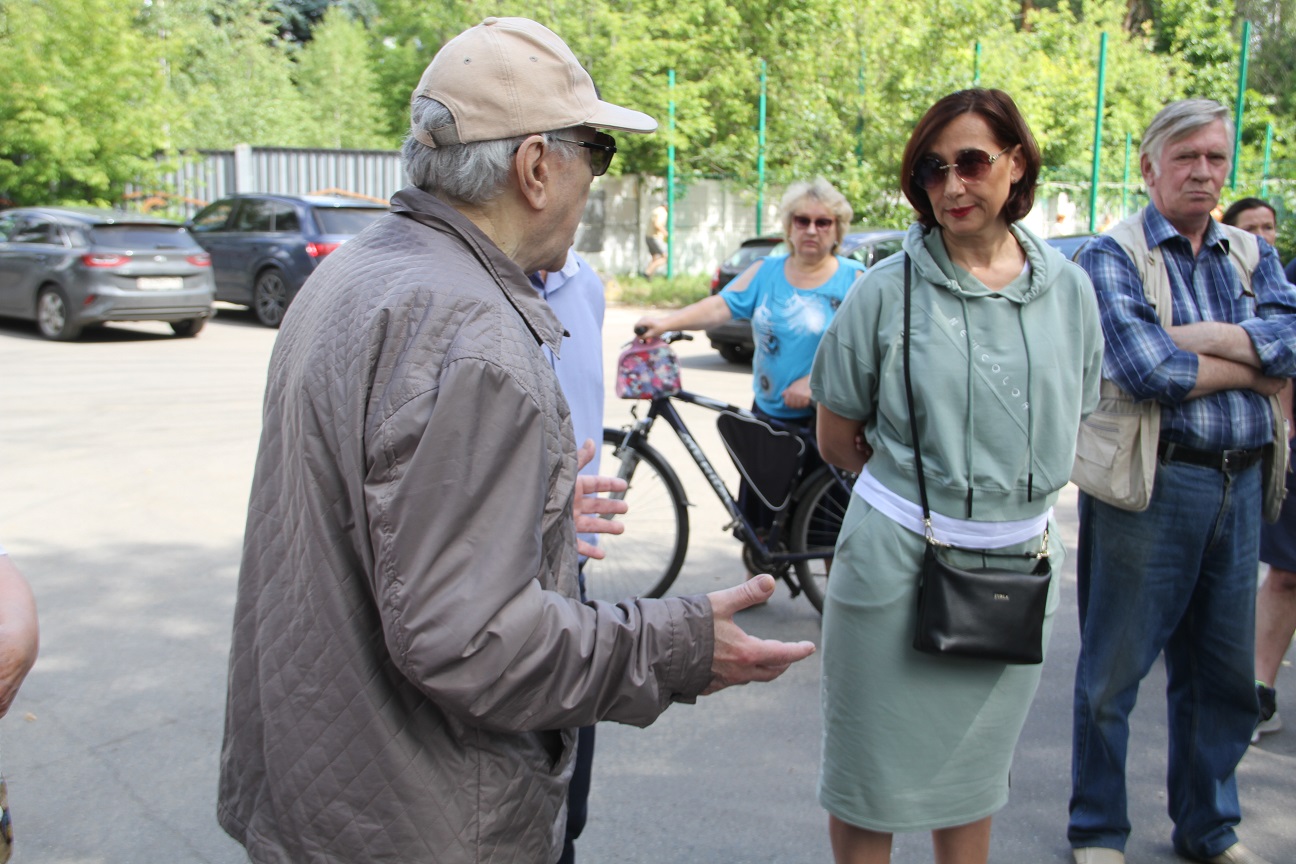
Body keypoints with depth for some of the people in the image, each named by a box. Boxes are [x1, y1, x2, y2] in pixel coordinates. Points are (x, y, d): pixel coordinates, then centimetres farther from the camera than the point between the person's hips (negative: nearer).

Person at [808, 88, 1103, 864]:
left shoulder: (1067, 287, 2)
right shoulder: (889, 289, -8)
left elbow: (1071, 424, 13)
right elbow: (836, 437, -2)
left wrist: (1014, 492, 5)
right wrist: (923, 484, 3)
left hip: (1018, 562, 3)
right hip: (897, 563, -3)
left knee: (975, 771, 21)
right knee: (873, 770, 11)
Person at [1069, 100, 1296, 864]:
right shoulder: (1113, 254, -5)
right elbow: (1145, 369, -20)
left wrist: (1195, 335, -16)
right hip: (1149, 484, -5)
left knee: (1226, 673, 16)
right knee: (1114, 670, 6)